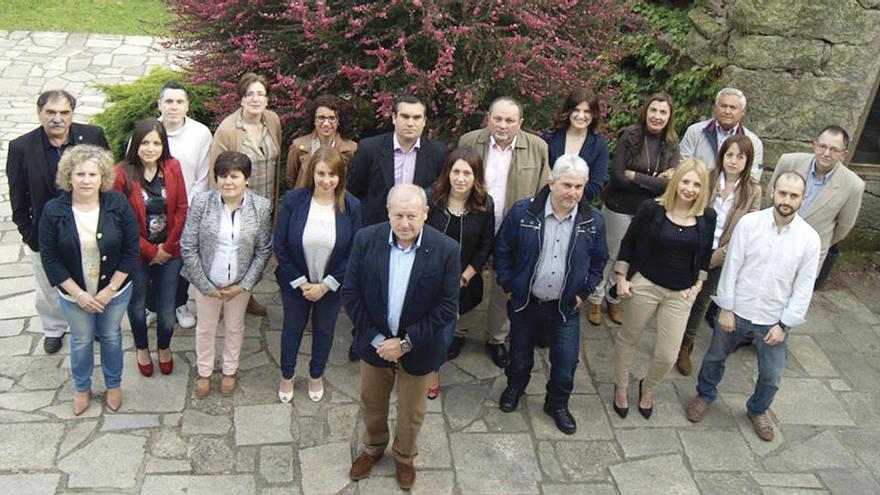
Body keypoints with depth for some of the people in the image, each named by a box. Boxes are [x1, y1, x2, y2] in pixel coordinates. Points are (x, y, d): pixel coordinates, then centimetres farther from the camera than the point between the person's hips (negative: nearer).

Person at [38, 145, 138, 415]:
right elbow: (49, 258, -10)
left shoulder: (118, 205, -17)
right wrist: (78, 294, -13)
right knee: (81, 340, 18)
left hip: (114, 290, 0)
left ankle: (113, 385, 43)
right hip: (74, 294, 0)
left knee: (111, 337, 19)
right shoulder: (53, 211, -16)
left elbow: (131, 250, -11)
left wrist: (110, 289, -13)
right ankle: (81, 388, 44)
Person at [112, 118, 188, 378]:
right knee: (137, 305, 18)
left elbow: (182, 209, -3)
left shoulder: (172, 167, -7)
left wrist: (168, 247, -8)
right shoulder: (122, 173, -16)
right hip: (136, 254, -2)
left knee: (167, 307, 11)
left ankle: (164, 347, 40)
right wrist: (150, 250, -12)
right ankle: (142, 348, 44)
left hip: (169, 252, 2)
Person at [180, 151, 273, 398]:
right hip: (207, 281, 0)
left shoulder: (262, 206, -15)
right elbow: (188, 248, -12)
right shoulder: (201, 202, -17)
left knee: (235, 327, 20)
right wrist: (206, 286, -12)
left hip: (241, 282, 0)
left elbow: (264, 250, -7)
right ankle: (204, 372, 42)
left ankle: (229, 371, 44)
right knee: (205, 327, 18)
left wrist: (244, 285, -11)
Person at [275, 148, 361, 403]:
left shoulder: (351, 206, -16)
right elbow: (280, 246, -11)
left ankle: (316, 375, 48)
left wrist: (325, 285, -13)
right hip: (295, 283, 0)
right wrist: (300, 282, -13)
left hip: (332, 285, 0)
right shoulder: (293, 199, -17)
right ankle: (287, 376, 46)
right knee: (292, 327, 21)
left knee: (324, 330, 21)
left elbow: (354, 252, -10)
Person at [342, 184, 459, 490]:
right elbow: (350, 293, -9)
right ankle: (373, 448, 52)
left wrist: (405, 343, -18)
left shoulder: (446, 250, -21)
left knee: (411, 411, 19)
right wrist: (375, 339, -14)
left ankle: (404, 457, 48)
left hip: (417, 347, -1)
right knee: (371, 403, 23)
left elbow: (447, 308, -17)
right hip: (374, 342, 2)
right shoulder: (366, 239, -16)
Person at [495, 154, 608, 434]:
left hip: (566, 307, 1)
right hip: (526, 302, 0)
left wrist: (584, 293, 2)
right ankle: (515, 387, 51)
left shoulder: (593, 221, -9)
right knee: (520, 355, 19)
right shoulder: (523, 212, -14)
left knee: (566, 364, 8)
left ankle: (557, 404, 36)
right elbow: (503, 250, -1)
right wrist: (508, 285, -1)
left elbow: (598, 261, 6)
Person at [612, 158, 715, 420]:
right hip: (644, 285, -2)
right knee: (628, 338, 16)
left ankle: (647, 389, 36)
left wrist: (698, 285, 6)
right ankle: (621, 388, 40)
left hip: (681, 293, 2)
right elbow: (628, 243, -3)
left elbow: (705, 255, 11)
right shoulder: (652, 208, -13)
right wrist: (622, 277, -4)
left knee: (668, 356, 4)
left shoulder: (707, 217, -4)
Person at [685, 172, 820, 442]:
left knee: (772, 376, 13)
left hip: (773, 319, 1)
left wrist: (784, 325, -7)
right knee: (715, 357, 18)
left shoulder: (809, 239, -12)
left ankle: (758, 410, 43)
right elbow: (731, 267, -8)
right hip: (736, 309, 0)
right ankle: (705, 395, 47)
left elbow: (803, 288, -6)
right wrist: (726, 308, -7)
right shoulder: (749, 223, -14)